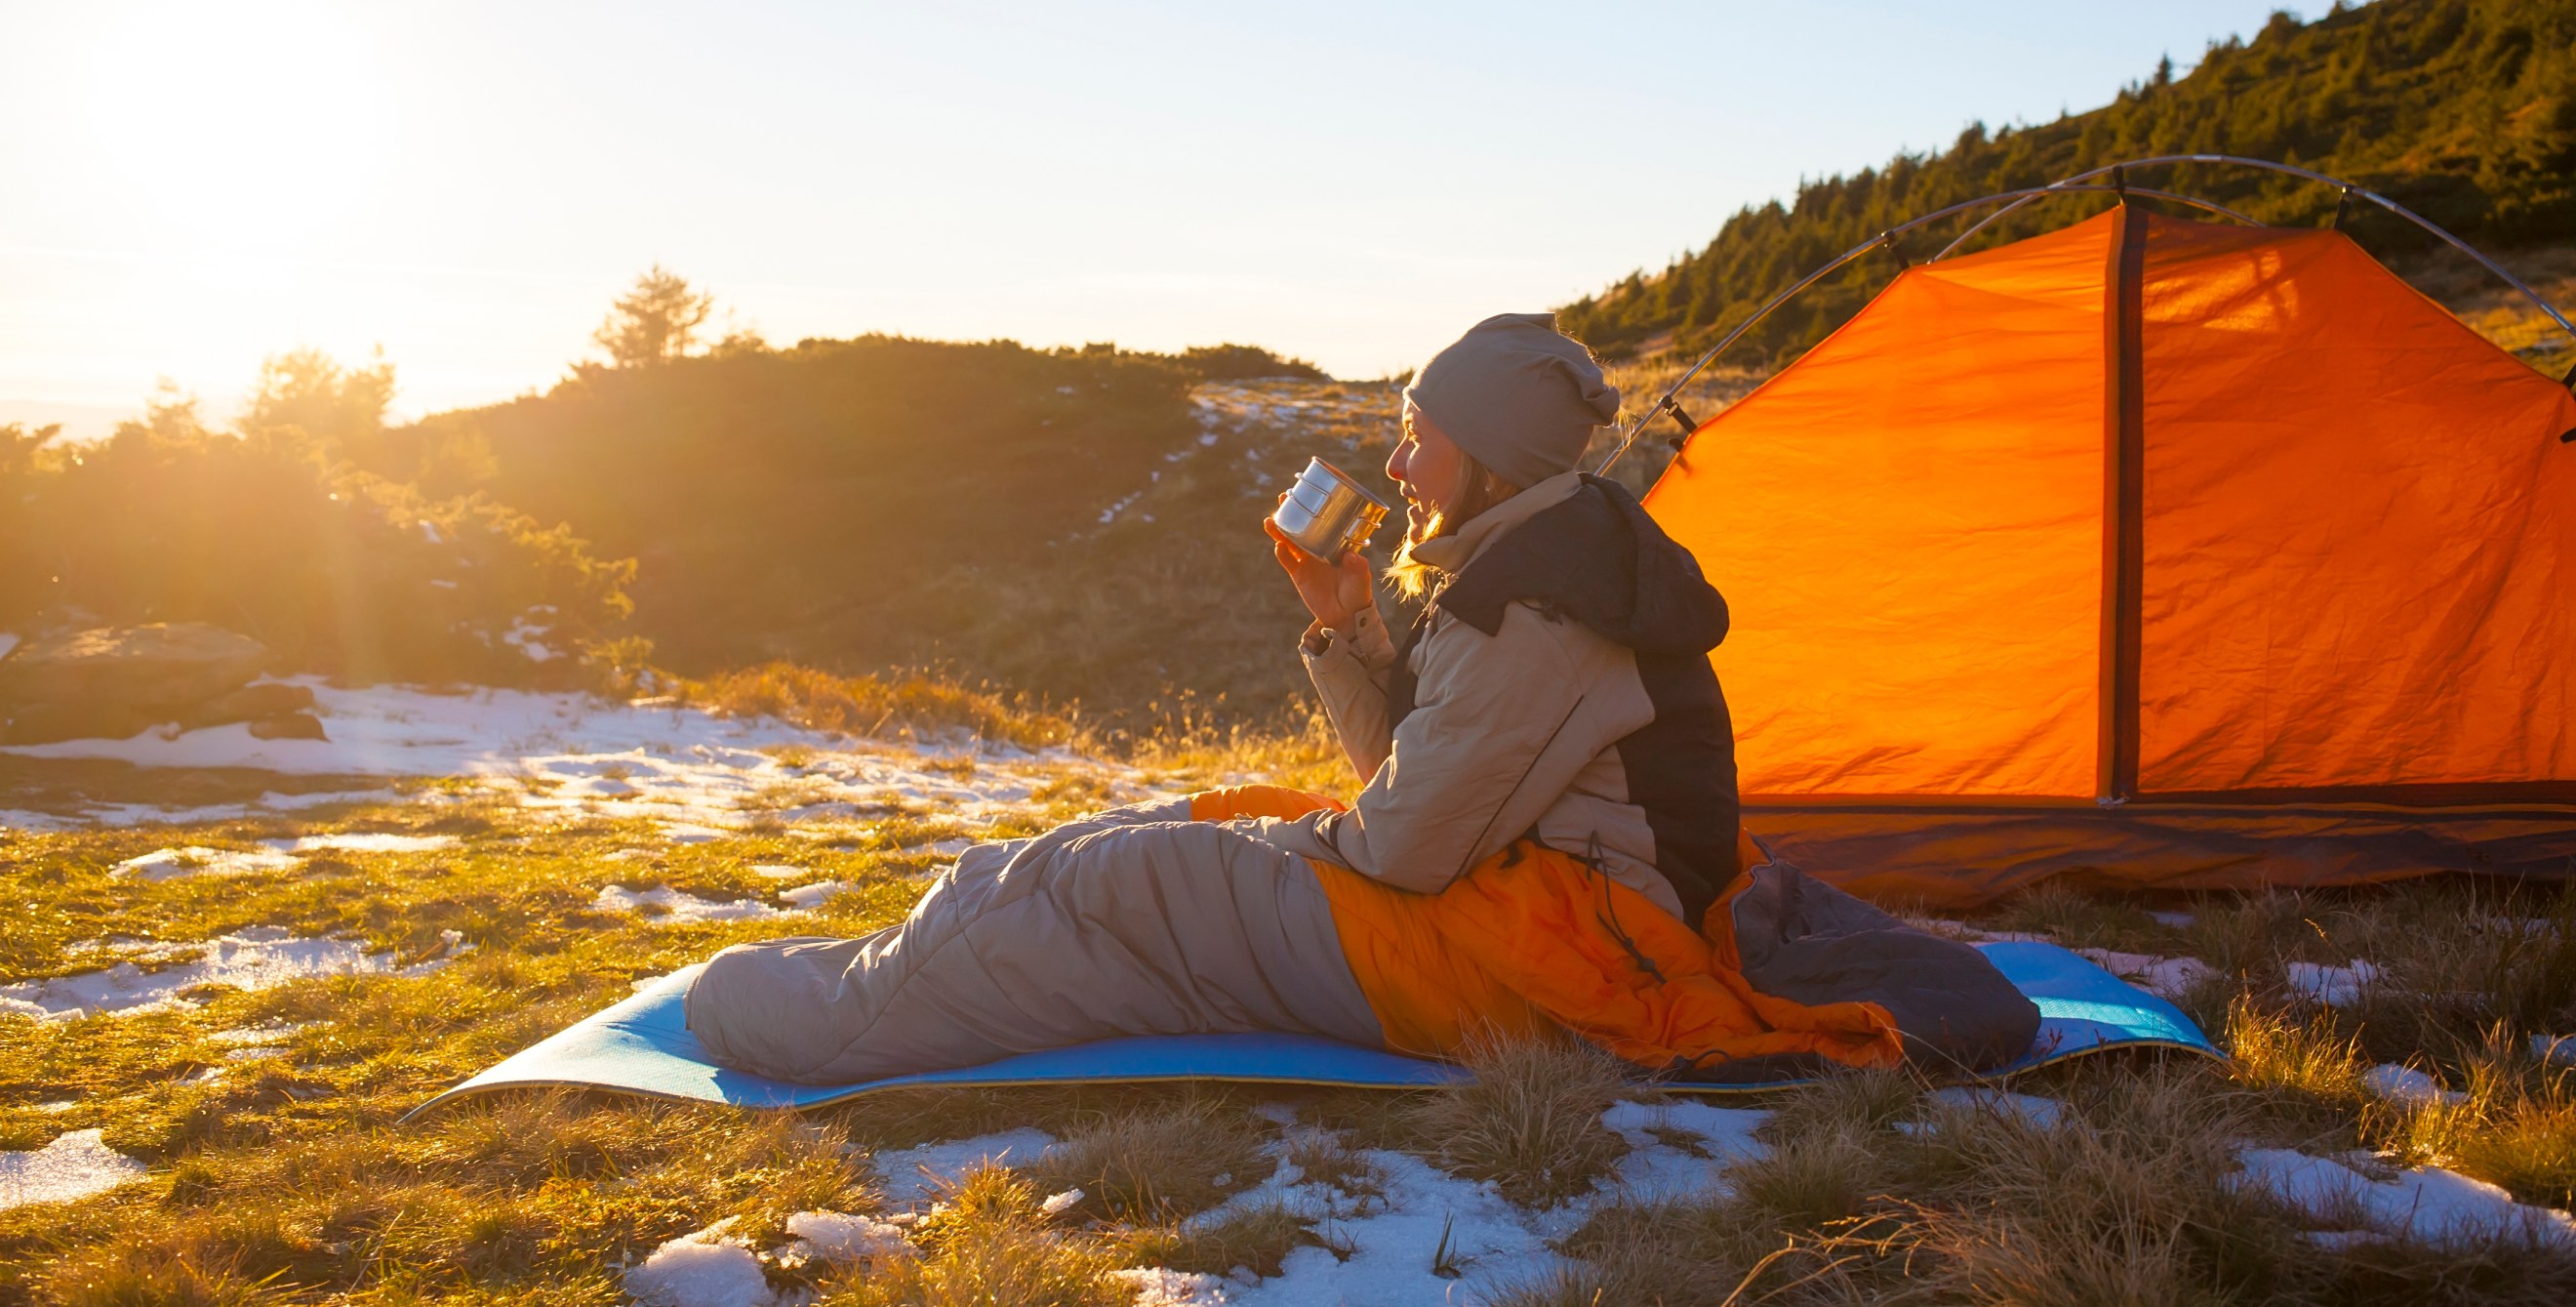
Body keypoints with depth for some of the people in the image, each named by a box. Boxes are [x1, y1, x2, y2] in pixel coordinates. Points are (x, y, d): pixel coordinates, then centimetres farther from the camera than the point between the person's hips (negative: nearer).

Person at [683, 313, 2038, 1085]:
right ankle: (878, 965, 24)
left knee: (1100, 879, -9)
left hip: (1484, 957, -11)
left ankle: (830, 1018, 6)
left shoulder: (1535, 608, -23)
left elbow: (1408, 842, -21)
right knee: (1147, 845, 14)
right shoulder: (1552, 559, 12)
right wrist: (1349, 629, 3)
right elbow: (1416, 772, 15)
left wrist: (1315, 835, 0)